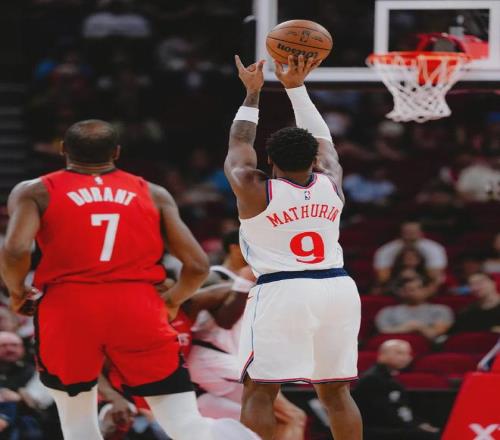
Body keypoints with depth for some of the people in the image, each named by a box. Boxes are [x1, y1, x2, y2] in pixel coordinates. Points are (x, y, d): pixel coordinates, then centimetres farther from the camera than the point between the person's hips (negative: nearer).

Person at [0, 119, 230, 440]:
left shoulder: (35, 192, 10)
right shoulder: (154, 195, 15)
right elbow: (197, 266, 9)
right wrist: (173, 301, 28)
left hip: (68, 306, -1)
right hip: (138, 306, 1)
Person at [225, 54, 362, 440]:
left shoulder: (255, 190, -2)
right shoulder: (330, 184, 6)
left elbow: (239, 145, 15)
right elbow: (322, 139, 23)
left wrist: (253, 94, 27)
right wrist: (296, 87, 28)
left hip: (280, 293, -4)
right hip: (338, 290, 4)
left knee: (259, 393, -1)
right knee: (336, 393, 11)